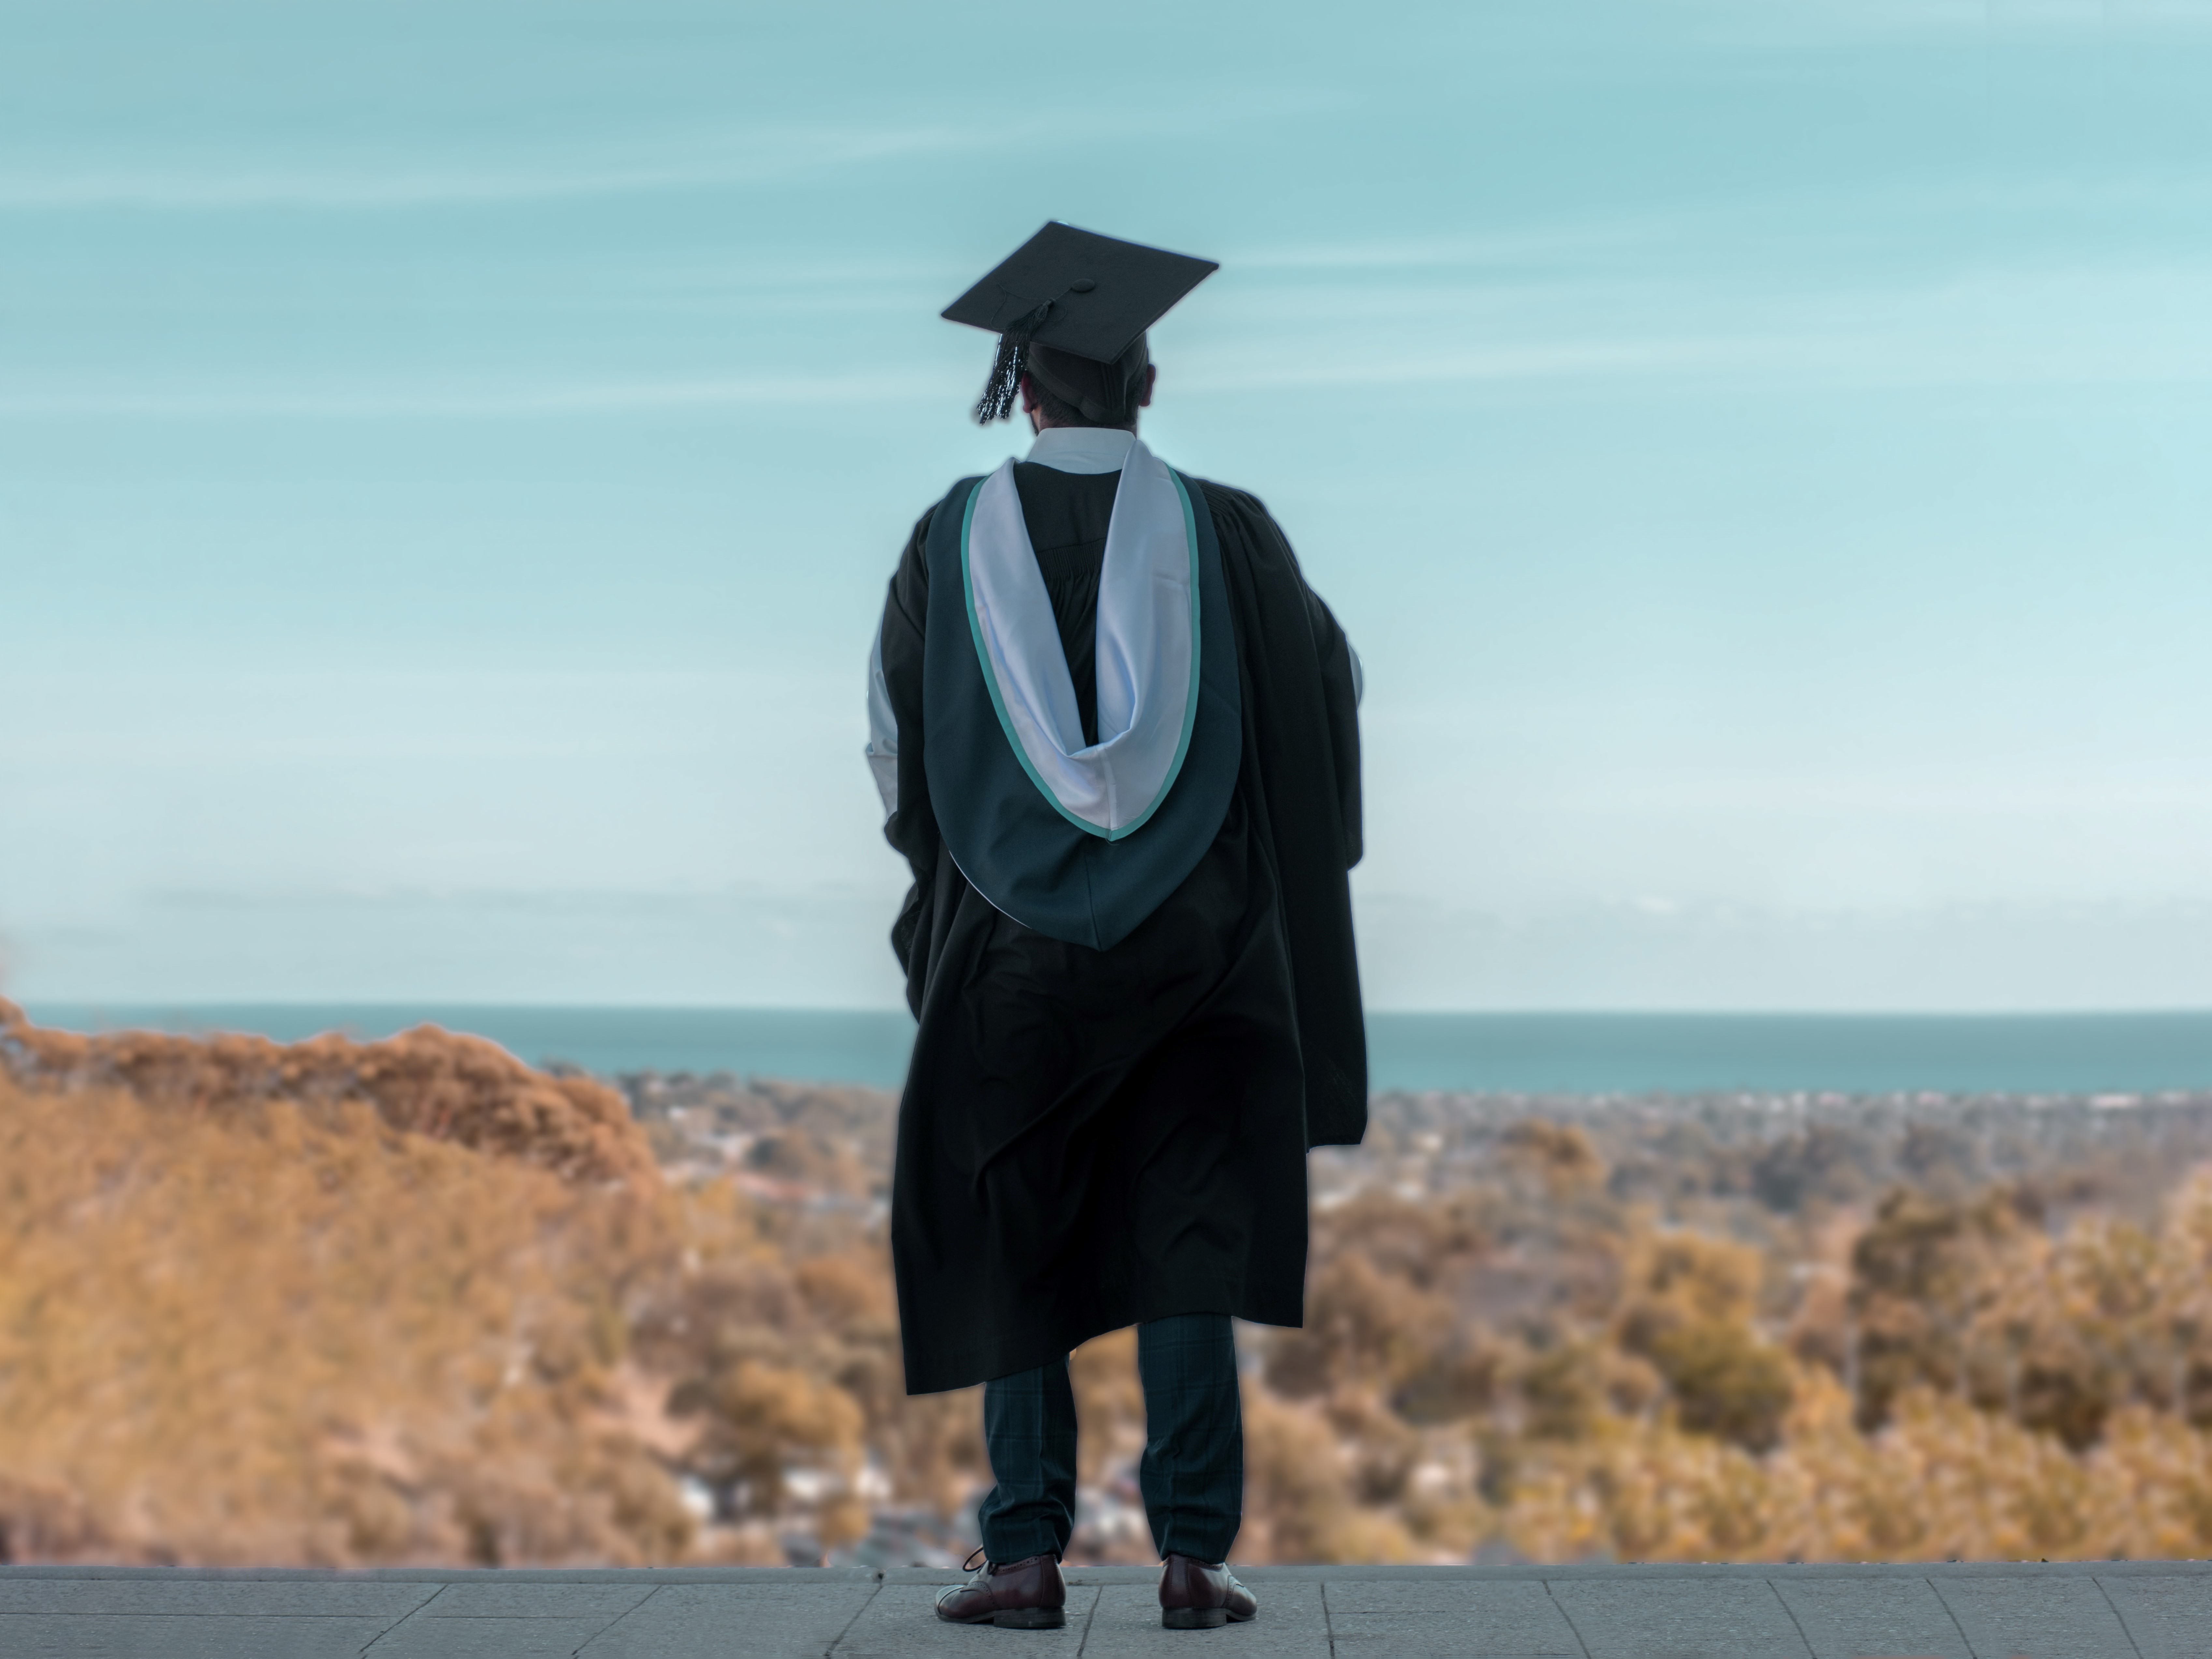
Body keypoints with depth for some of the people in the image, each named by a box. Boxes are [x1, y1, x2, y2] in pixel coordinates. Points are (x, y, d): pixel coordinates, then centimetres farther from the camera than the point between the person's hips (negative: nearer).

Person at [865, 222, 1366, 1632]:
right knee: (1186, 1240, 5)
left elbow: (896, 741, 9)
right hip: (1196, 940, 0)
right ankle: (1194, 1554, -1)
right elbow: (1331, 689, 10)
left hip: (1012, 940, 0)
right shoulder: (1224, 534, -3)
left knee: (1009, 1246, 9)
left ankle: (1030, 1556, 5)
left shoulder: (955, 541, -2)